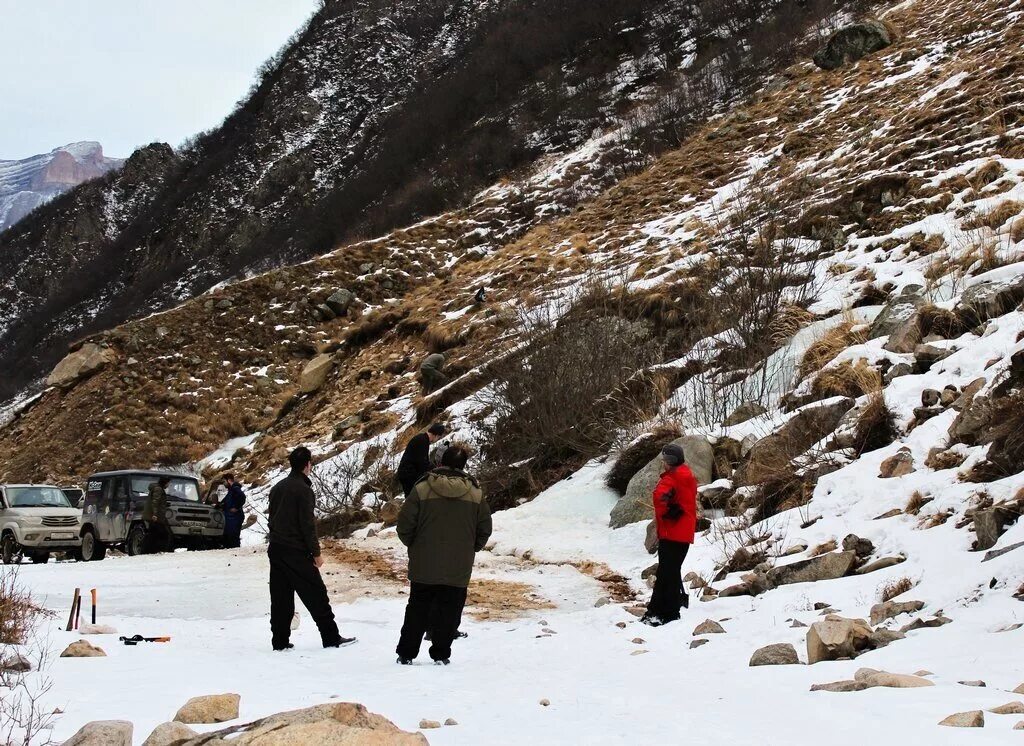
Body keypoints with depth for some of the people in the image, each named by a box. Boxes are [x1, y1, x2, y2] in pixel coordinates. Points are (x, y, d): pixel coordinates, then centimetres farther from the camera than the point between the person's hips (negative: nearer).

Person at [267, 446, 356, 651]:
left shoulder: (277, 487, 12)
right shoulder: (303, 490, -13)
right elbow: (307, 524, -16)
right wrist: (316, 552, -10)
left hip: (276, 549, 8)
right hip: (297, 552, -7)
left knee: (280, 598, 9)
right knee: (316, 595, 0)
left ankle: (280, 641, 9)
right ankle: (331, 637, 3)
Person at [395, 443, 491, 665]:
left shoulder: (422, 488, -9)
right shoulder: (475, 493, -3)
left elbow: (405, 524, -7)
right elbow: (485, 528, 4)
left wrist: (413, 545, 11)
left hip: (424, 566, 0)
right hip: (458, 569, 0)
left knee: (417, 609, 12)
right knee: (449, 612, 9)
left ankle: (406, 653, 14)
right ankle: (441, 654, 9)